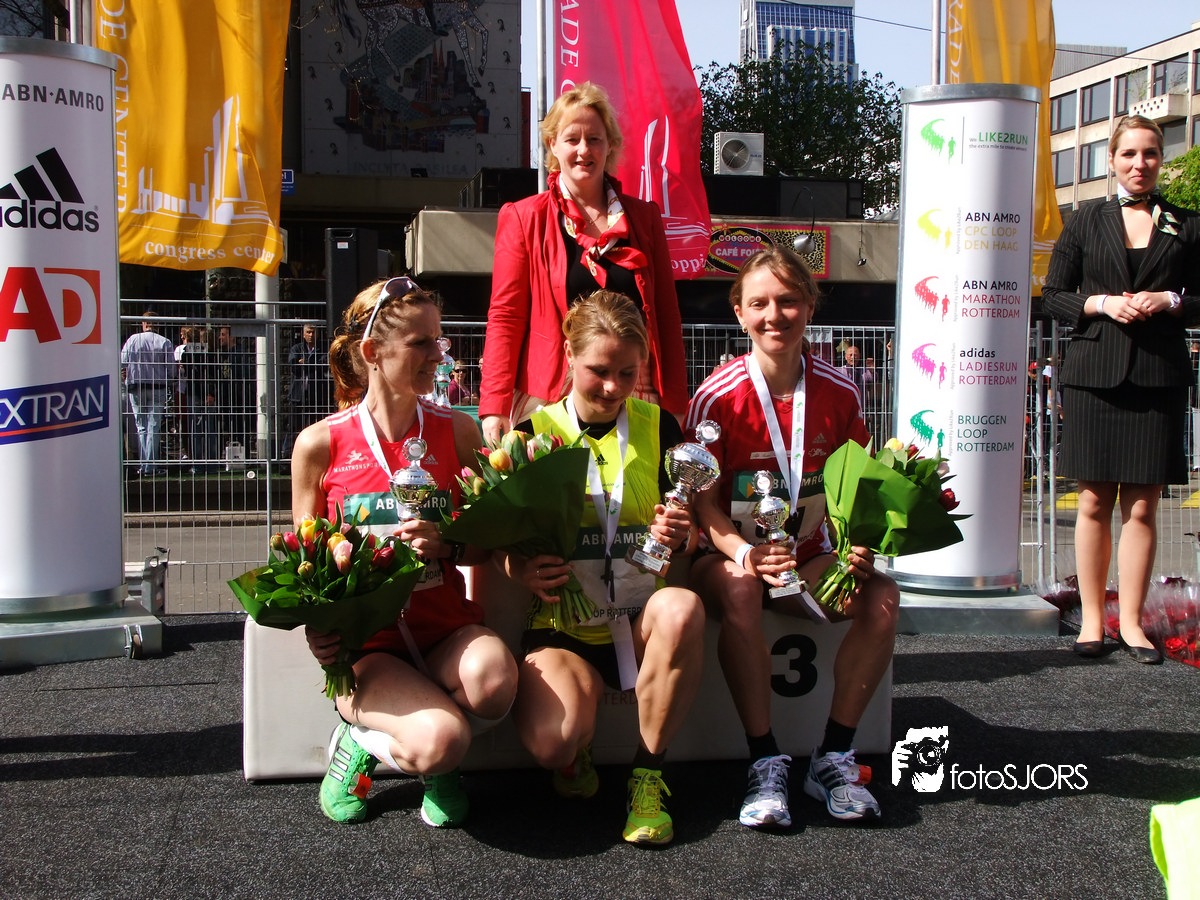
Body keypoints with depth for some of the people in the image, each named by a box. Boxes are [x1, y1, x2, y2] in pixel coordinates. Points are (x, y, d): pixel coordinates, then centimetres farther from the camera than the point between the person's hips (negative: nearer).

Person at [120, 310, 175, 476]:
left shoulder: (133, 339, -1)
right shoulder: (165, 343, -4)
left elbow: (122, 364, 1)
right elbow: (171, 369, -4)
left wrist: (126, 380, 18)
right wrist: (167, 385, 12)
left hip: (136, 388, 1)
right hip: (158, 388, -1)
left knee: (141, 428, 9)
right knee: (154, 428, 1)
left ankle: (144, 464, 8)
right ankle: (151, 466, -1)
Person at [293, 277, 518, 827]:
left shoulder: (457, 431, 4)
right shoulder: (320, 444, -2)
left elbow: (486, 543, 8)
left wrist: (447, 547, -14)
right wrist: (318, 627, -12)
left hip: (445, 625, 3)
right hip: (365, 642, -2)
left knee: (493, 676, -34)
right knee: (439, 740, -30)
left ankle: (438, 766, 3)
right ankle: (360, 741, 8)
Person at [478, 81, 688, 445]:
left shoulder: (644, 217, 13)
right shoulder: (524, 218, 6)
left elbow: (667, 315, 13)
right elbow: (504, 318, 2)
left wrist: (675, 404, 6)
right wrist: (495, 407, -8)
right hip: (551, 400, -2)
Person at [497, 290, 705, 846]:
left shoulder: (658, 426, 7)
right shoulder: (536, 433, 2)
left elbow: (687, 537, 11)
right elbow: (505, 541, 6)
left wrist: (678, 537, -13)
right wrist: (521, 570, -17)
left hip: (643, 616, 2)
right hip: (564, 622, -2)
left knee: (682, 607, -36)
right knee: (550, 742, -31)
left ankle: (647, 774, -14)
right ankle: (576, 758, 12)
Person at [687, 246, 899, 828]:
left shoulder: (838, 393, -1)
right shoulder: (718, 396, -12)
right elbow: (704, 503, -11)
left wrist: (859, 549, -13)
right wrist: (745, 553, -29)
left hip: (807, 557, 4)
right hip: (729, 554, -3)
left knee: (881, 597, -24)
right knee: (740, 589, -38)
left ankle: (833, 757, -10)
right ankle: (765, 764, -26)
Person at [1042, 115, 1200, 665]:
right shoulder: (1086, 221, 11)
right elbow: (1053, 295, 8)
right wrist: (1102, 303, -8)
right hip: (1095, 373, 0)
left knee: (1142, 505, 0)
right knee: (1094, 501, 1)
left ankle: (1131, 620, 8)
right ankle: (1092, 618, 10)